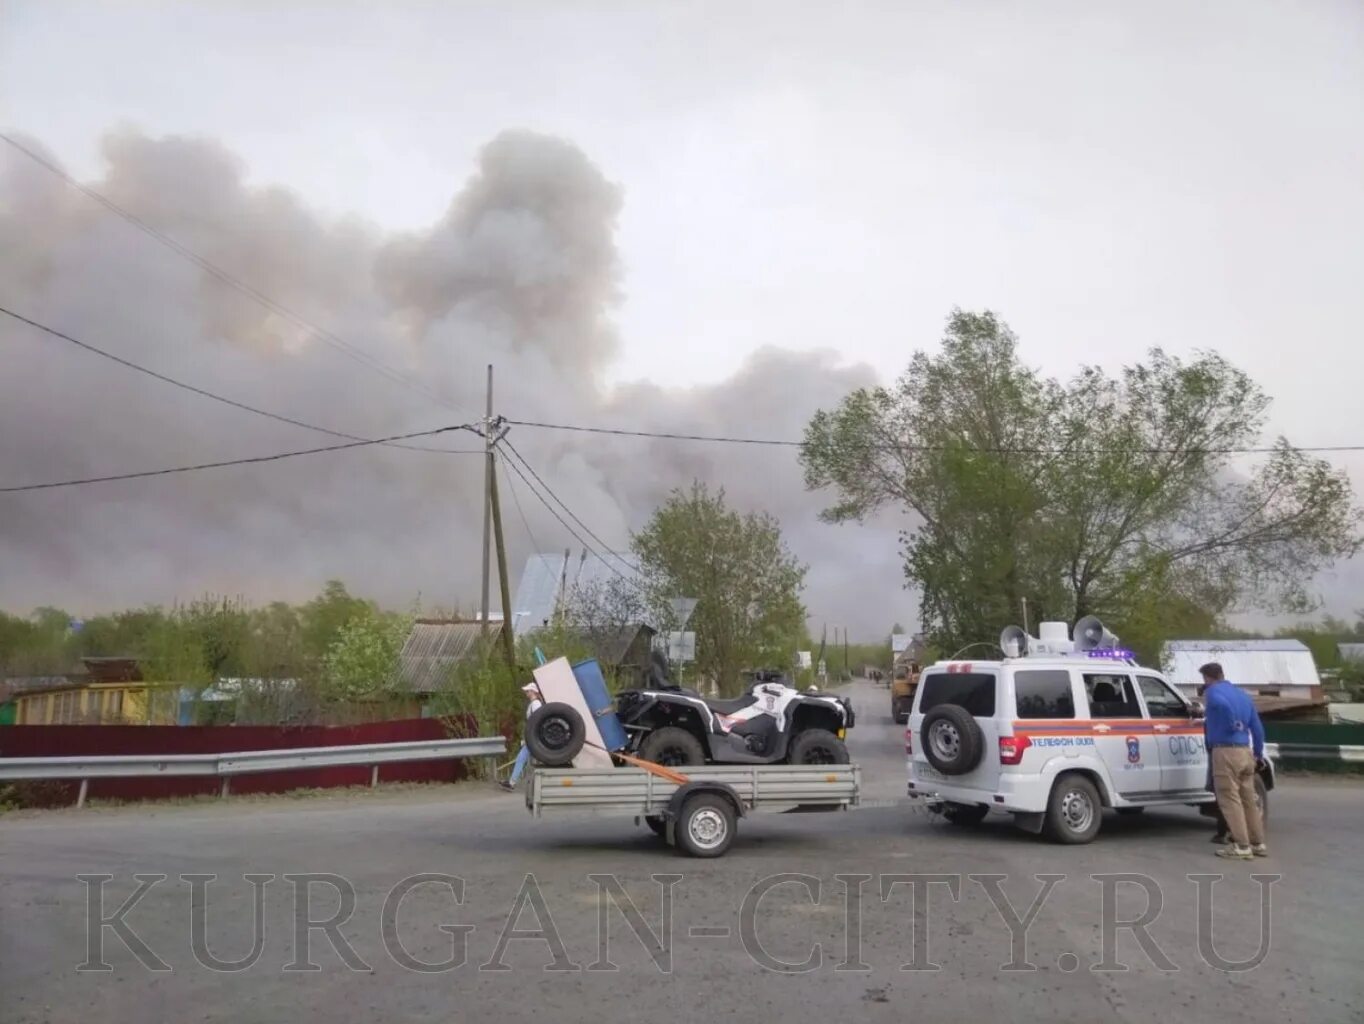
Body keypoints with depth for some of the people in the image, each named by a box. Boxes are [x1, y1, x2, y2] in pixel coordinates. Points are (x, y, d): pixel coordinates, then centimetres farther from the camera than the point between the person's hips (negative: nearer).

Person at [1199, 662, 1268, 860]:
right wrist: (1258, 754, 23)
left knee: (1230, 800, -3)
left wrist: (1232, 725, -15)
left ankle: (1242, 846, -4)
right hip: (1245, 751, 8)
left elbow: (1223, 703, -30)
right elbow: (1257, 728, 17)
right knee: (1249, 799, 14)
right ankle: (1258, 843, 20)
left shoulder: (1212, 692, -4)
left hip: (1225, 752, -7)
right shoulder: (1242, 694, 18)